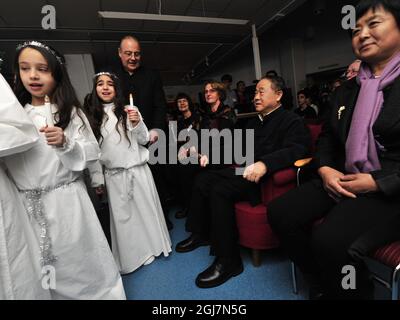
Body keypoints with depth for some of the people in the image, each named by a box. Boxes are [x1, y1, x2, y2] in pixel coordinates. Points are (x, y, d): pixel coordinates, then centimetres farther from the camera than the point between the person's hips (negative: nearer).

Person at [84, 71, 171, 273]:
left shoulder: (128, 110, 0)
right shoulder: (93, 116, 5)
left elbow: (143, 140, -2)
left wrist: (137, 123, -17)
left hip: (137, 169, -1)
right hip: (113, 174, 2)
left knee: (145, 209, 8)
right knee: (121, 215, 9)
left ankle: (152, 245, 30)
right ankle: (131, 255, 28)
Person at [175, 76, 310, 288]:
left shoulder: (291, 121, -6)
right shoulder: (254, 122, 20)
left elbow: (295, 150, -24)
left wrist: (264, 163, -41)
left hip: (266, 178, -8)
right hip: (243, 171, 9)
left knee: (220, 190, -28)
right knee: (203, 179, -1)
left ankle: (228, 260, -16)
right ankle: (201, 233, 15)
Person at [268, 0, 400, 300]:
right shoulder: (346, 89, 15)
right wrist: (325, 169, -2)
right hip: (342, 180, 6)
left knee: (329, 240, -30)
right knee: (280, 212, -11)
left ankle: (357, 289, 7)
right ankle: (325, 284, 11)